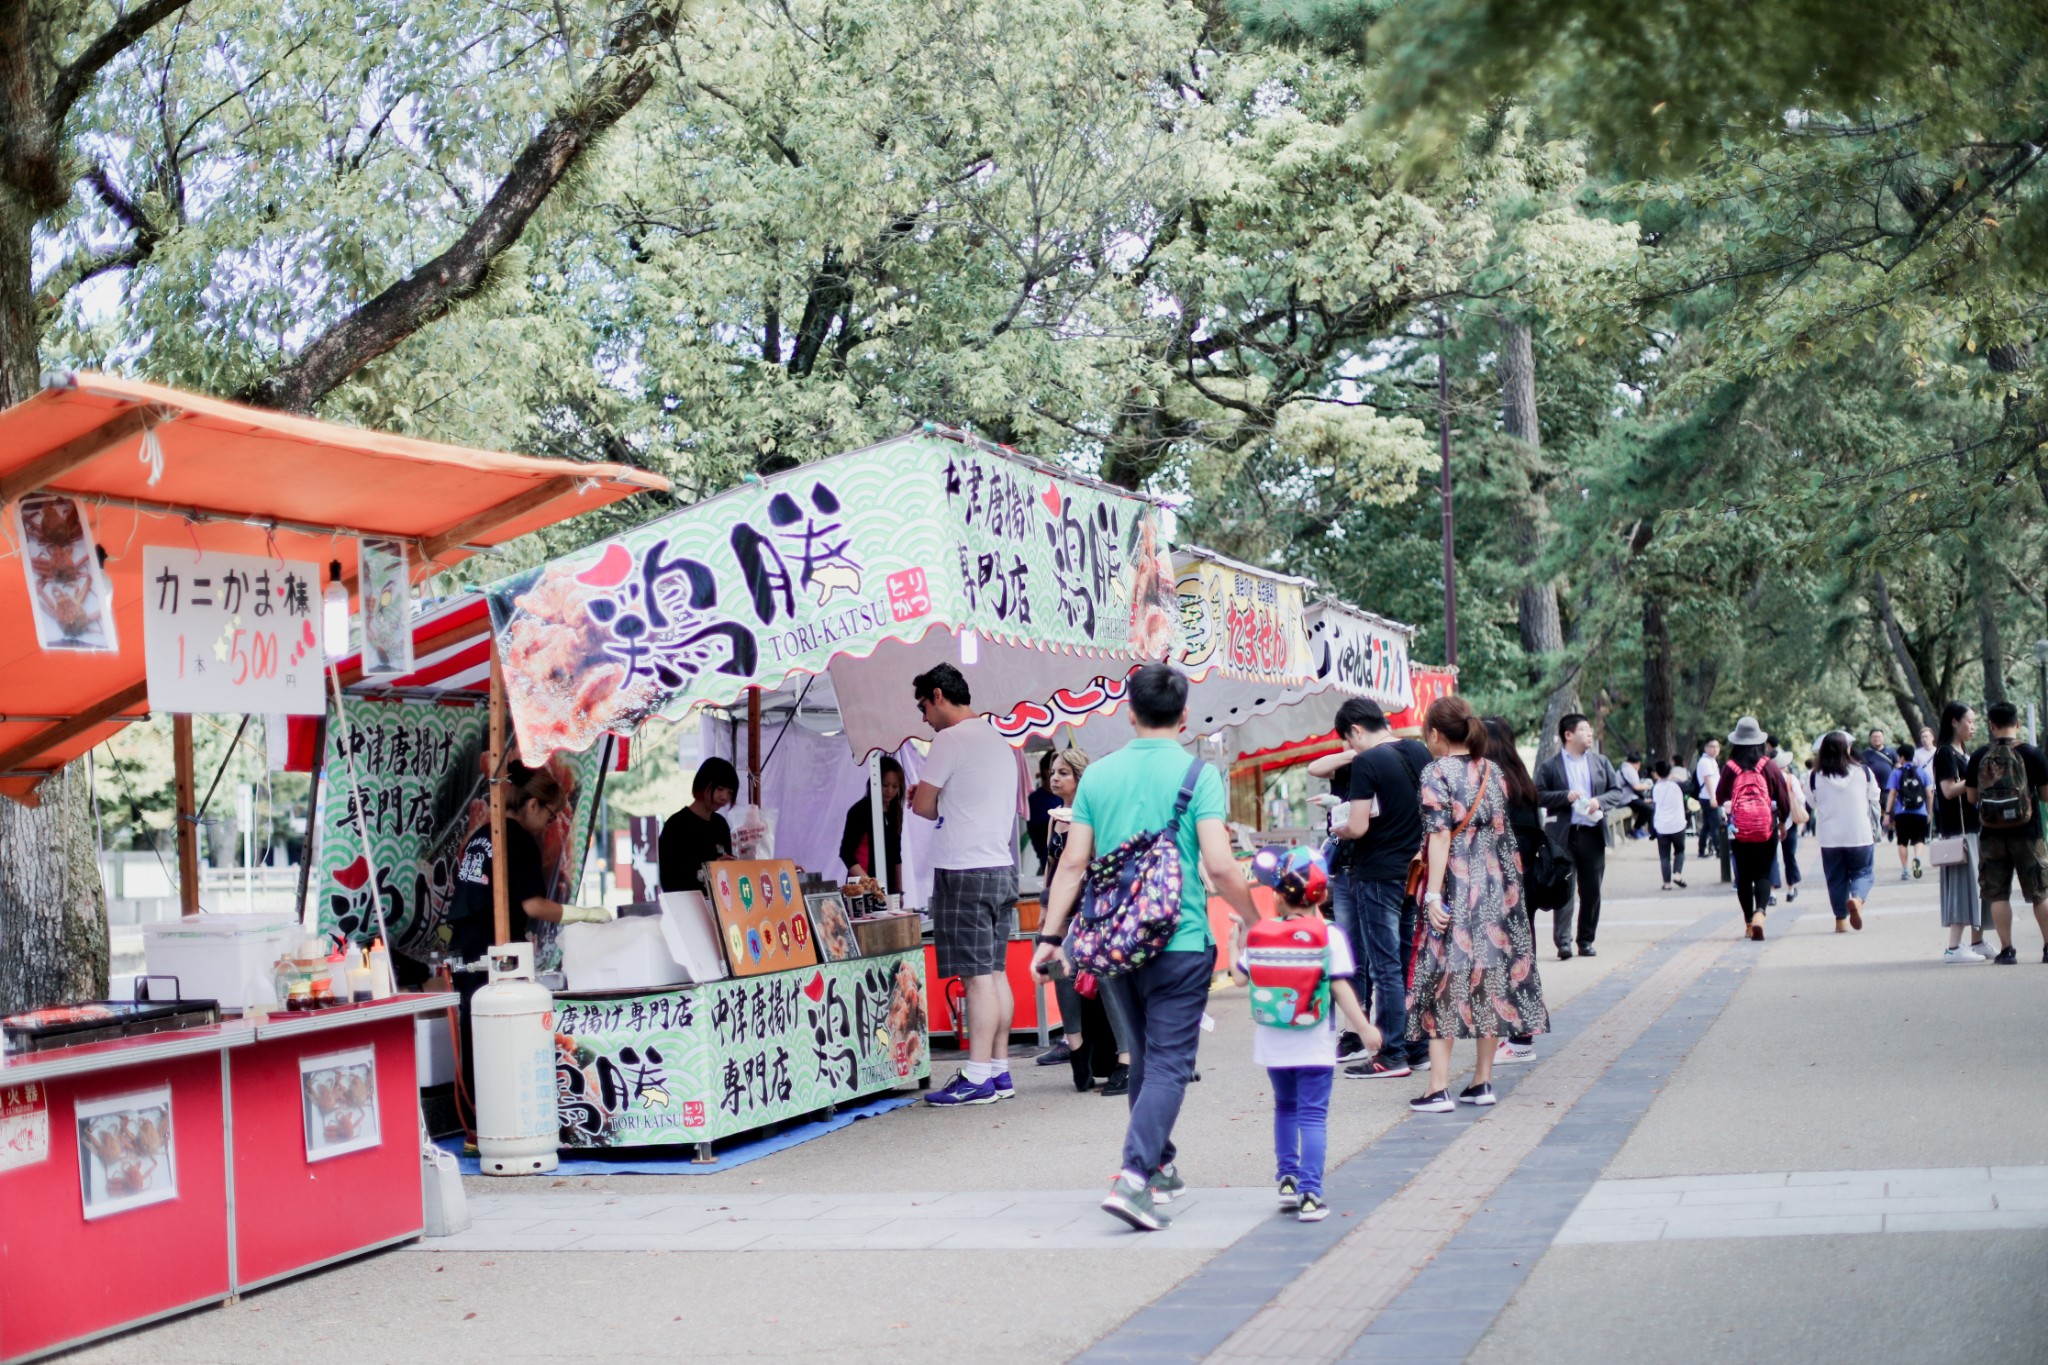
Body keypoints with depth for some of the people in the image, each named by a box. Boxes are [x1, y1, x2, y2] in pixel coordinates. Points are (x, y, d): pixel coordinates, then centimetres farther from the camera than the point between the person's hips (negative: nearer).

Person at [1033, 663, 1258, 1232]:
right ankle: (1133, 1178, -18)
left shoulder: (1098, 774, 4)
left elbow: (1073, 863, 2)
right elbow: (1219, 866, -15)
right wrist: (1257, 921, -1)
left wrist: (1050, 936, 7)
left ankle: (1160, 1167, 31)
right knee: (1169, 1063, -3)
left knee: (1144, 1058, 20)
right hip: (1180, 942, -4)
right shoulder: (1198, 775, -8)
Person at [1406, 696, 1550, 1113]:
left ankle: (1439, 1089, -8)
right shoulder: (1492, 771, 10)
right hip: (1496, 888, 6)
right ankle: (1483, 1081, 14)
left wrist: (1433, 895, -18)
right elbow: (1500, 829, 13)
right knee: (1491, 976, 10)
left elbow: (1440, 837, -15)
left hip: (1456, 889, -6)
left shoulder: (1436, 773, -8)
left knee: (1442, 981, -3)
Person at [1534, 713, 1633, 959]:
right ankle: (1563, 942, -11)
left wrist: (1600, 801, -10)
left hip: (1593, 834, 4)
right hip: (1564, 835, -4)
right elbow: (1538, 795, -4)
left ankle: (1586, 941, 15)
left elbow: (1618, 791, 9)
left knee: (1591, 891, 7)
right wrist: (1566, 796, -16)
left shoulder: (1601, 762, 11)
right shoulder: (1549, 766, 0)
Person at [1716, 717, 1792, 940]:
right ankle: (1760, 912, -21)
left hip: (1738, 830, 0)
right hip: (1766, 828, 0)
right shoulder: (1769, 766, -3)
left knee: (1743, 876, 12)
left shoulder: (1729, 768, -4)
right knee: (1763, 874, 3)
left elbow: (1719, 798, 5)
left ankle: (1749, 922, 15)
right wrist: (1782, 821, 18)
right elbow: (1784, 798, 1)